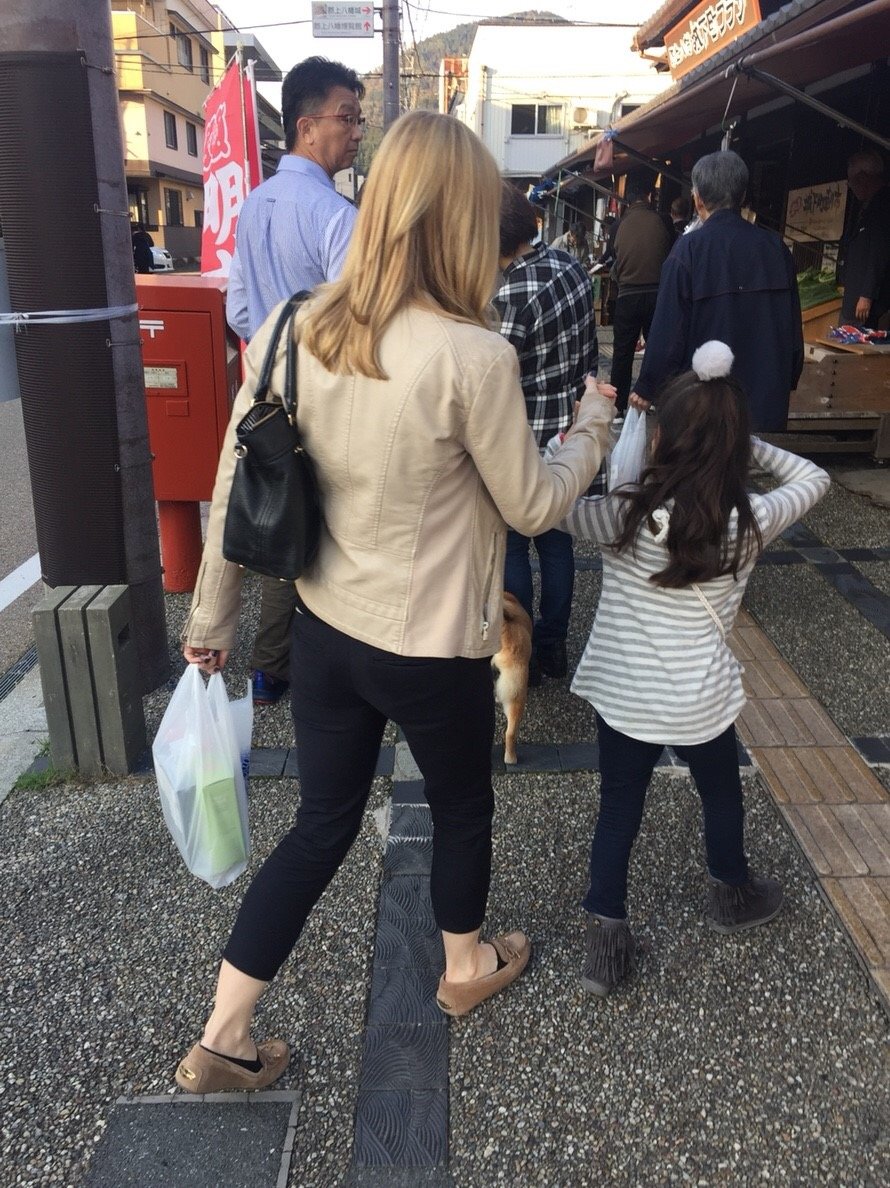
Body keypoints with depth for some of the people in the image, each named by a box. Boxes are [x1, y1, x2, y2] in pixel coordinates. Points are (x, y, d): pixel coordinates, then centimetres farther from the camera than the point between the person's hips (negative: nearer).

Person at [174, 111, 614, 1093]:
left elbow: (234, 492, 0)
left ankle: (222, 1041, 30)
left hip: (324, 632, 5)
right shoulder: (473, 358, -22)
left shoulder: (291, 333, -6)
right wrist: (592, 424, 9)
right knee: (462, 806, 24)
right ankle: (466, 966, 50)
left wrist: (211, 621, 12)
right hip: (433, 649, -4)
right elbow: (533, 506, -9)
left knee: (321, 824, 20)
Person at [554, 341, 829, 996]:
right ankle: (732, 894, 52)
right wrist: (746, 440, 7)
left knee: (618, 812, 15)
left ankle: (606, 940, 22)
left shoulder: (625, 514, -16)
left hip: (621, 693, 0)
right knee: (721, 793, 27)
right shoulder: (751, 522, -11)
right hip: (701, 700, 1)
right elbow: (813, 478, 7)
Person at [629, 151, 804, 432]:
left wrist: (646, 389, -2)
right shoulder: (775, 247, 3)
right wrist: (786, 383, 21)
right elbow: (794, 328, 8)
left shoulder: (689, 248, -12)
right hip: (769, 401, 4)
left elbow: (668, 332, -13)